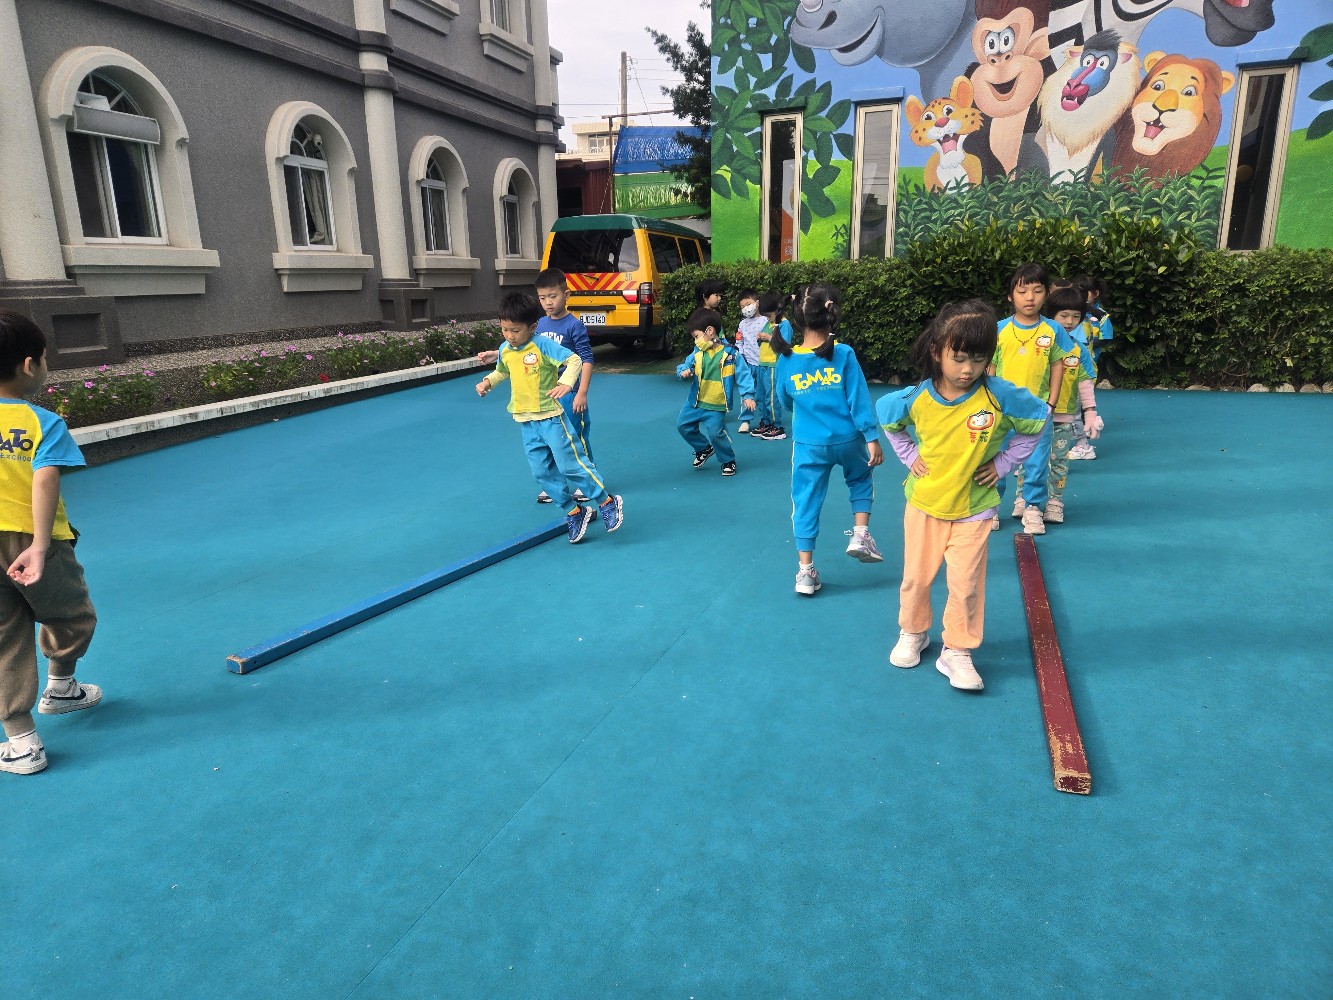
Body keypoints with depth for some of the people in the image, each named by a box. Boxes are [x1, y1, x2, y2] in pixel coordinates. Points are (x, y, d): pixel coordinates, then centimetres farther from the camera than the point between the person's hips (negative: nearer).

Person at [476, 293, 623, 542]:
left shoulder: (543, 345, -15)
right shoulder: (504, 350, 6)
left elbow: (574, 360, -18)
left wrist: (565, 383, -31)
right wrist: (487, 382, 8)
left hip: (551, 417, -7)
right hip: (527, 423, 7)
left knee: (571, 464, -5)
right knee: (542, 473, 8)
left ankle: (608, 503, 11)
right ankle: (574, 512, 21)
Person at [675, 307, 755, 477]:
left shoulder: (729, 353, -14)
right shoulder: (697, 353, -1)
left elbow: (743, 374, -11)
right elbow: (685, 365, 7)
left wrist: (748, 395, -18)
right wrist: (683, 371, -17)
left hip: (716, 407, -6)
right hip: (695, 402, 6)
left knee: (715, 433, -12)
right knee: (683, 425, 10)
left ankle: (729, 461, 14)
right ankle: (704, 449, 33)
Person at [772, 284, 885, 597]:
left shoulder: (786, 360, -6)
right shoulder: (844, 354, -13)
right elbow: (859, 399, -10)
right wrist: (872, 438, -4)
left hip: (808, 445, 1)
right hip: (847, 439, -1)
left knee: (806, 502, 9)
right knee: (861, 479, 29)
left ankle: (805, 572, 11)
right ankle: (860, 534, 17)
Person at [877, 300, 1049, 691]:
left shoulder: (1000, 395, -19)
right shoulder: (915, 398, -15)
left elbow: (1039, 420, -3)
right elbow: (884, 415, 7)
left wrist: (1003, 462, -6)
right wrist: (908, 454, -1)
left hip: (974, 509, -1)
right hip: (924, 503, 2)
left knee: (966, 584, 0)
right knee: (916, 576, 14)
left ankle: (957, 652, 18)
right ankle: (913, 633, 37)